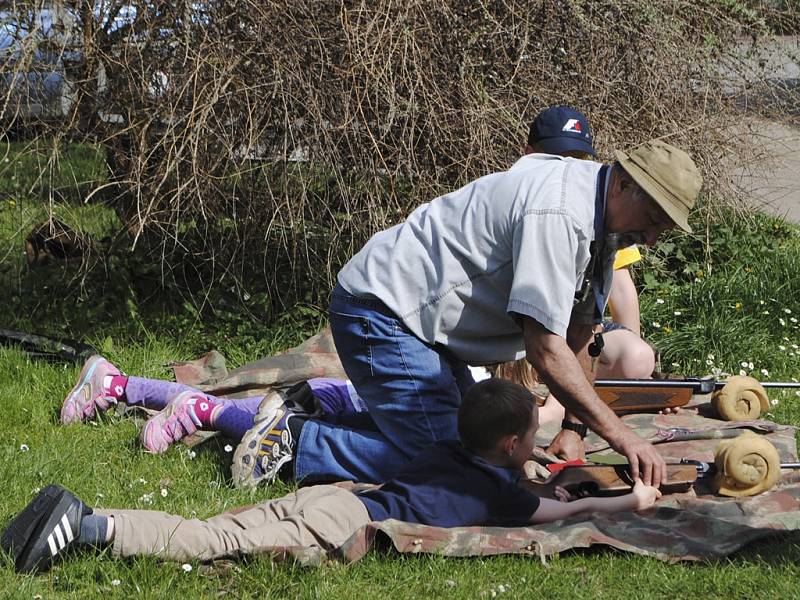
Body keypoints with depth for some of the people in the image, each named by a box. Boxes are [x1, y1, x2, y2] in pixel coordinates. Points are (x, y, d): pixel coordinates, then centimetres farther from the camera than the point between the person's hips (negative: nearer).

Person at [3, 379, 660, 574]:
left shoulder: (446, 451, 29)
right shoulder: (499, 488, 7)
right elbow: (565, 514, 14)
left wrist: (538, 491, 50)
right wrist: (629, 501, 29)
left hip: (325, 497, 7)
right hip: (342, 524, -7)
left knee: (209, 529, -2)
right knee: (215, 544, -19)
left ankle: (79, 517, -15)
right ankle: (89, 526, -32)